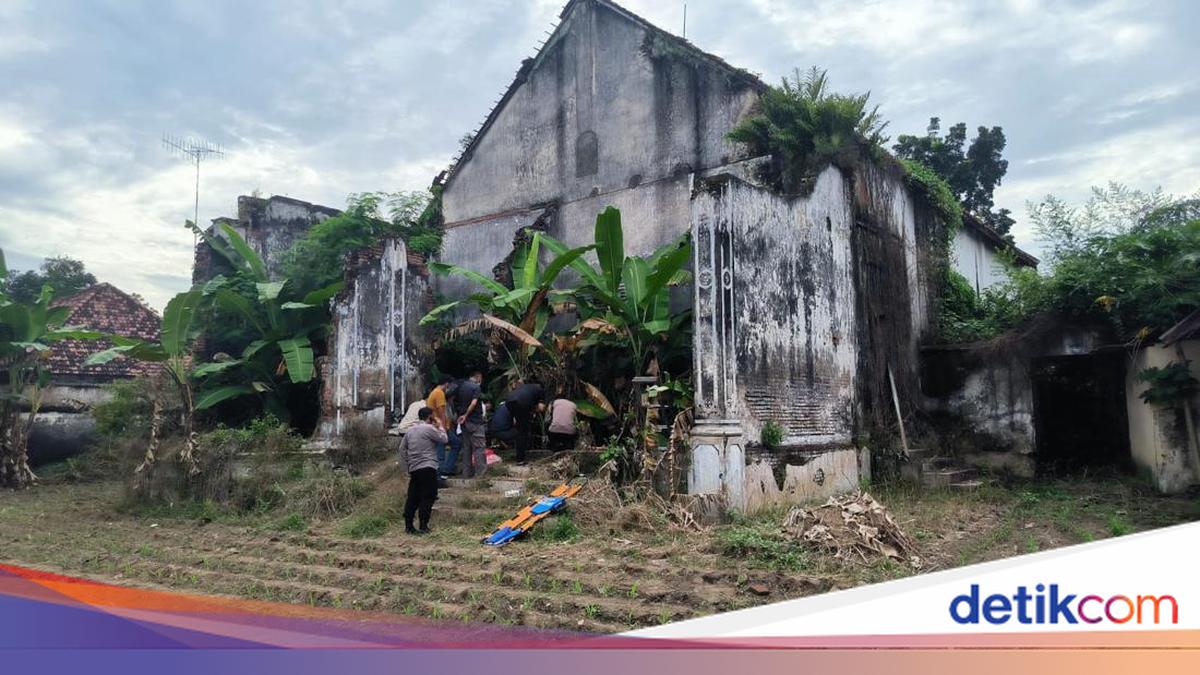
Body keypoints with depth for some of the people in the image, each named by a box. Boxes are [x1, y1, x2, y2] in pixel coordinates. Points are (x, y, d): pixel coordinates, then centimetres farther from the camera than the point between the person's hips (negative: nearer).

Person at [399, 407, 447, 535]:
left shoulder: (410, 431, 15)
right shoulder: (429, 428, -9)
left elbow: (402, 449, 17)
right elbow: (443, 439, -4)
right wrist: (440, 428, 11)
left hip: (414, 469, 8)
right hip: (427, 468, -8)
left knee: (413, 497, 11)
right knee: (428, 497, -4)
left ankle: (408, 526, 12)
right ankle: (423, 526, -7)